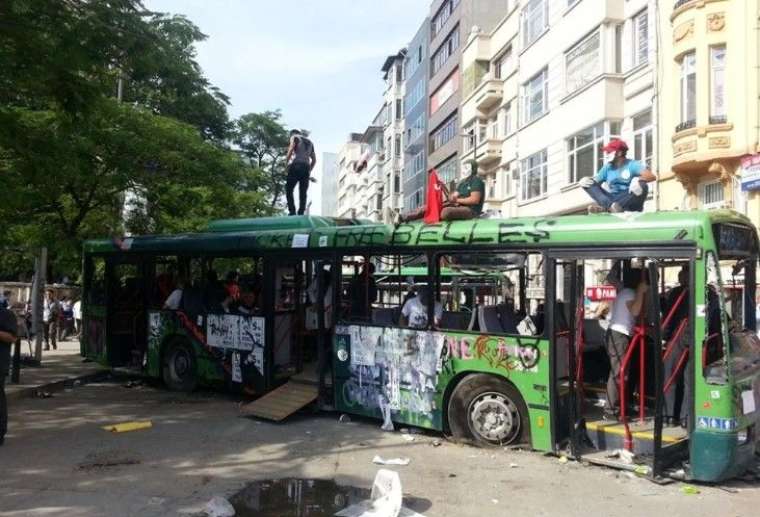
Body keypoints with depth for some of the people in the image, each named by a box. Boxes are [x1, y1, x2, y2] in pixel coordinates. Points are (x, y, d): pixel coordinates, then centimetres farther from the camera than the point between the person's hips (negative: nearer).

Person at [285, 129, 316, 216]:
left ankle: (292, 211, -15)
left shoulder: (295, 137, 11)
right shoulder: (310, 142, 27)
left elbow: (291, 149, -7)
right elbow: (314, 160, 21)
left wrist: (286, 162, -1)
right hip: (306, 167, 5)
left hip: (296, 165, -5)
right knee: (303, 192, 2)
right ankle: (301, 213, -8)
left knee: (289, 189, -2)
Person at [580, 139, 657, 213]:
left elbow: (652, 176, -15)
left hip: (630, 202, -4)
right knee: (587, 183, -9)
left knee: (641, 185, -33)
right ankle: (611, 206, -37)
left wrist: (638, 179, -36)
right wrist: (587, 180, -15)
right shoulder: (607, 168, 14)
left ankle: (606, 207, -41)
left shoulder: (632, 165, -2)